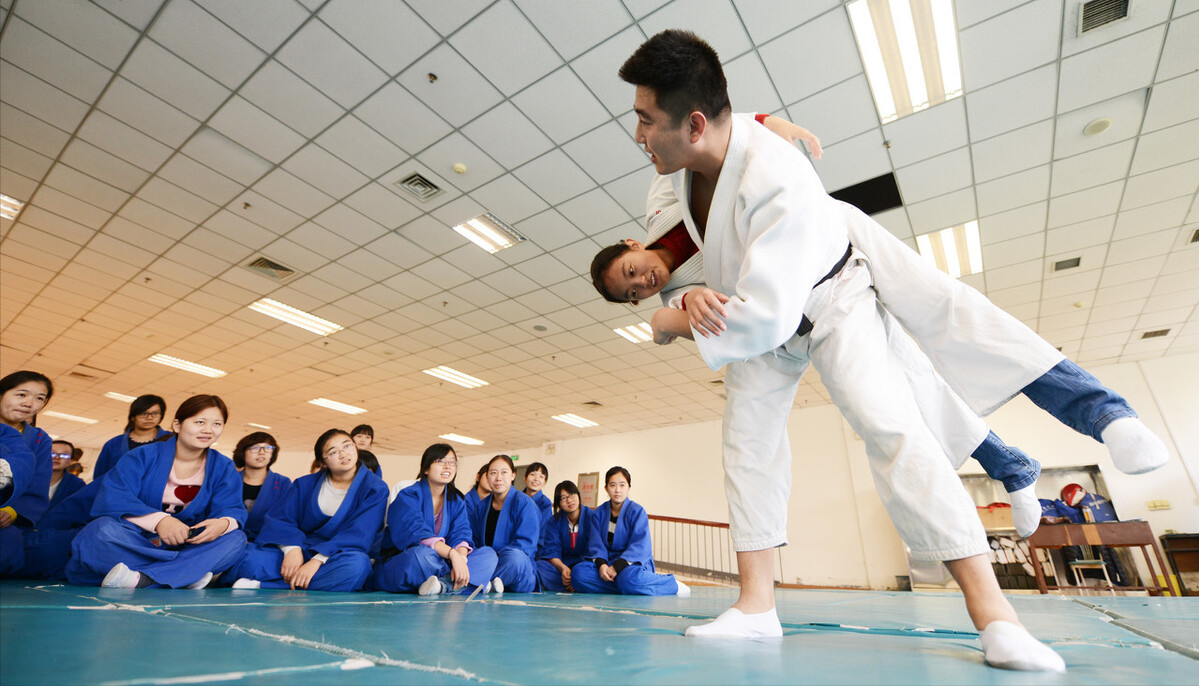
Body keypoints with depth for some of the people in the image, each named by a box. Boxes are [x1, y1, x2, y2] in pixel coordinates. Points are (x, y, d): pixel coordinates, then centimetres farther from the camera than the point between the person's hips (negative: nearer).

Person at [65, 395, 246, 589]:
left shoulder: (224, 468, 3)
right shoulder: (142, 456, -3)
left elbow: (233, 509, -7)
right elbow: (112, 498, -19)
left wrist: (224, 523, -34)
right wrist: (158, 520, -37)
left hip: (183, 546, 2)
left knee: (236, 538, -24)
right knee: (104, 528, -33)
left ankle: (141, 578, -33)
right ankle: (187, 573, -30)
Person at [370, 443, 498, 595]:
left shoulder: (457, 501, 9)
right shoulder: (408, 496, -8)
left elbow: (461, 535, -6)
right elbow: (417, 534, -25)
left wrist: (461, 558, -29)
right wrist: (452, 554, -37)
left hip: (438, 564, 5)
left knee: (489, 554, -13)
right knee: (422, 554, -39)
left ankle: (445, 584, -33)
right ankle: (476, 582, -23)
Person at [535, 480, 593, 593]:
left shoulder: (592, 517, -5)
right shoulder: (553, 521, 5)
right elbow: (552, 551, -3)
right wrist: (563, 568, -24)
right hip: (562, 564, 3)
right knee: (540, 566, -27)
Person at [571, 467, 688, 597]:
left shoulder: (637, 511, -4)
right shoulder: (599, 513, 9)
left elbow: (640, 547, -13)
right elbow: (595, 542, 0)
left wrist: (616, 567, -24)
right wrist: (601, 564, -22)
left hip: (634, 562, -3)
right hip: (607, 560, 4)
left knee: (628, 578, -40)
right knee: (579, 572, -25)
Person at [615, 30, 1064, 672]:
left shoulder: (780, 183, -40)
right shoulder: (683, 154, -15)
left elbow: (762, 318, -40)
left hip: (827, 299, -6)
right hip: (754, 307, 7)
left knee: (886, 422, -21)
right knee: (748, 435, -2)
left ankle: (991, 610, -7)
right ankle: (756, 603, 5)